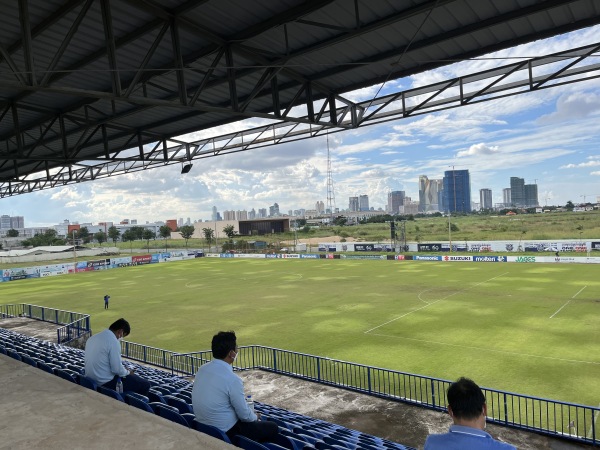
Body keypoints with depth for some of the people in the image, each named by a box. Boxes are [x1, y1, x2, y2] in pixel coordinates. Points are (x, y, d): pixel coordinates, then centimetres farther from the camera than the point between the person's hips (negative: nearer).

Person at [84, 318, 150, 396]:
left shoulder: (93, 337, 5)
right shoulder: (113, 342, -22)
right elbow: (117, 370, -22)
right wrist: (128, 372, -1)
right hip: (106, 383, -9)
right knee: (145, 384, -6)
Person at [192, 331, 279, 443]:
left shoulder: (203, 369, -4)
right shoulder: (232, 380, -27)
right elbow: (244, 415, -16)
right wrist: (255, 417, 7)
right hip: (226, 433, -8)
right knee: (273, 428, 7)